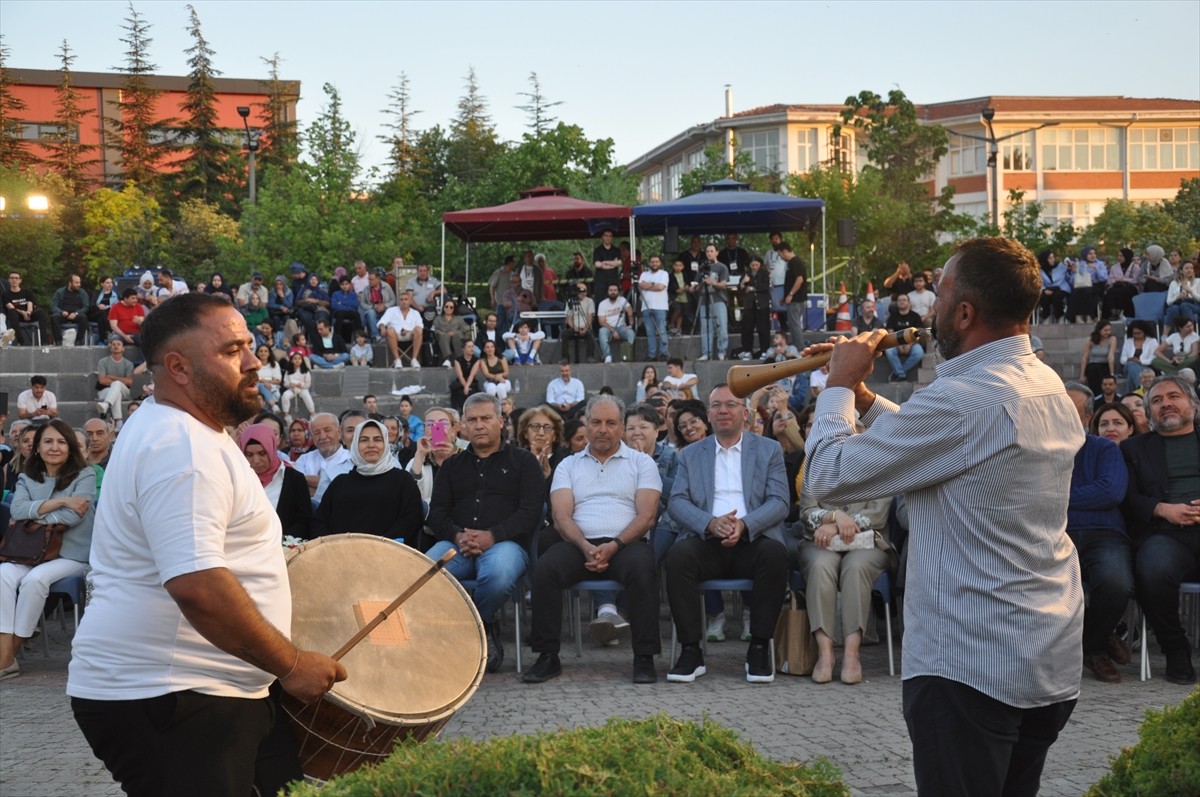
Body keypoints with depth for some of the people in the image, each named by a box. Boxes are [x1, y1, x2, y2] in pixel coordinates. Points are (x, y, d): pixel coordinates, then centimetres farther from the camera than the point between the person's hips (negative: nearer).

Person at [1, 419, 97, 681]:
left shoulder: (85, 475, 1)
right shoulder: (27, 478, 13)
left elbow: (73, 516, -14)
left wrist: (34, 517, -8)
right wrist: (61, 502, -16)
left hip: (72, 554, -4)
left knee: (34, 579, -32)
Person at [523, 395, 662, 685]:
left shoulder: (641, 463, 14)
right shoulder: (569, 465, 19)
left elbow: (647, 516, 1)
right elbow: (561, 516, 5)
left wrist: (614, 546, -16)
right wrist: (585, 547, -15)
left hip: (626, 543, -1)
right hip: (579, 543, 2)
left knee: (642, 569, -35)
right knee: (545, 568, -28)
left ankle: (644, 658, -25)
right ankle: (547, 657, -19)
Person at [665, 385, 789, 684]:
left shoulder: (769, 450, 14)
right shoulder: (690, 455, 17)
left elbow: (779, 502, 3)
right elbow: (676, 502, 5)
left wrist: (744, 524, -17)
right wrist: (710, 523, -16)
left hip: (752, 540, -1)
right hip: (706, 543, 1)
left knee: (775, 553, -34)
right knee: (678, 555, -32)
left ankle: (759, 648, -22)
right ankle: (690, 650, -24)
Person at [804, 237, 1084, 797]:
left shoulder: (965, 399, -24)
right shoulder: (1048, 388, 6)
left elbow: (829, 477, -18)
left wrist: (838, 386, -3)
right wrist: (862, 397, 14)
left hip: (970, 667, -9)